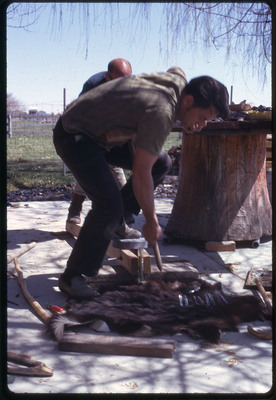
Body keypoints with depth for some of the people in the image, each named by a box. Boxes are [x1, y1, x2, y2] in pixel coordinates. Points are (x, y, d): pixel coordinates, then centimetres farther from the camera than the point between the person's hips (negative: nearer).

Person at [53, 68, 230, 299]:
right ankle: (73, 277, -9)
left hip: (100, 132, 10)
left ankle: (117, 221, 13)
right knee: (109, 204, -21)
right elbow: (141, 174, -29)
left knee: (162, 163, 7)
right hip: (74, 137, -10)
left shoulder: (180, 79, -6)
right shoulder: (161, 113, -31)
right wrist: (151, 221, -17)